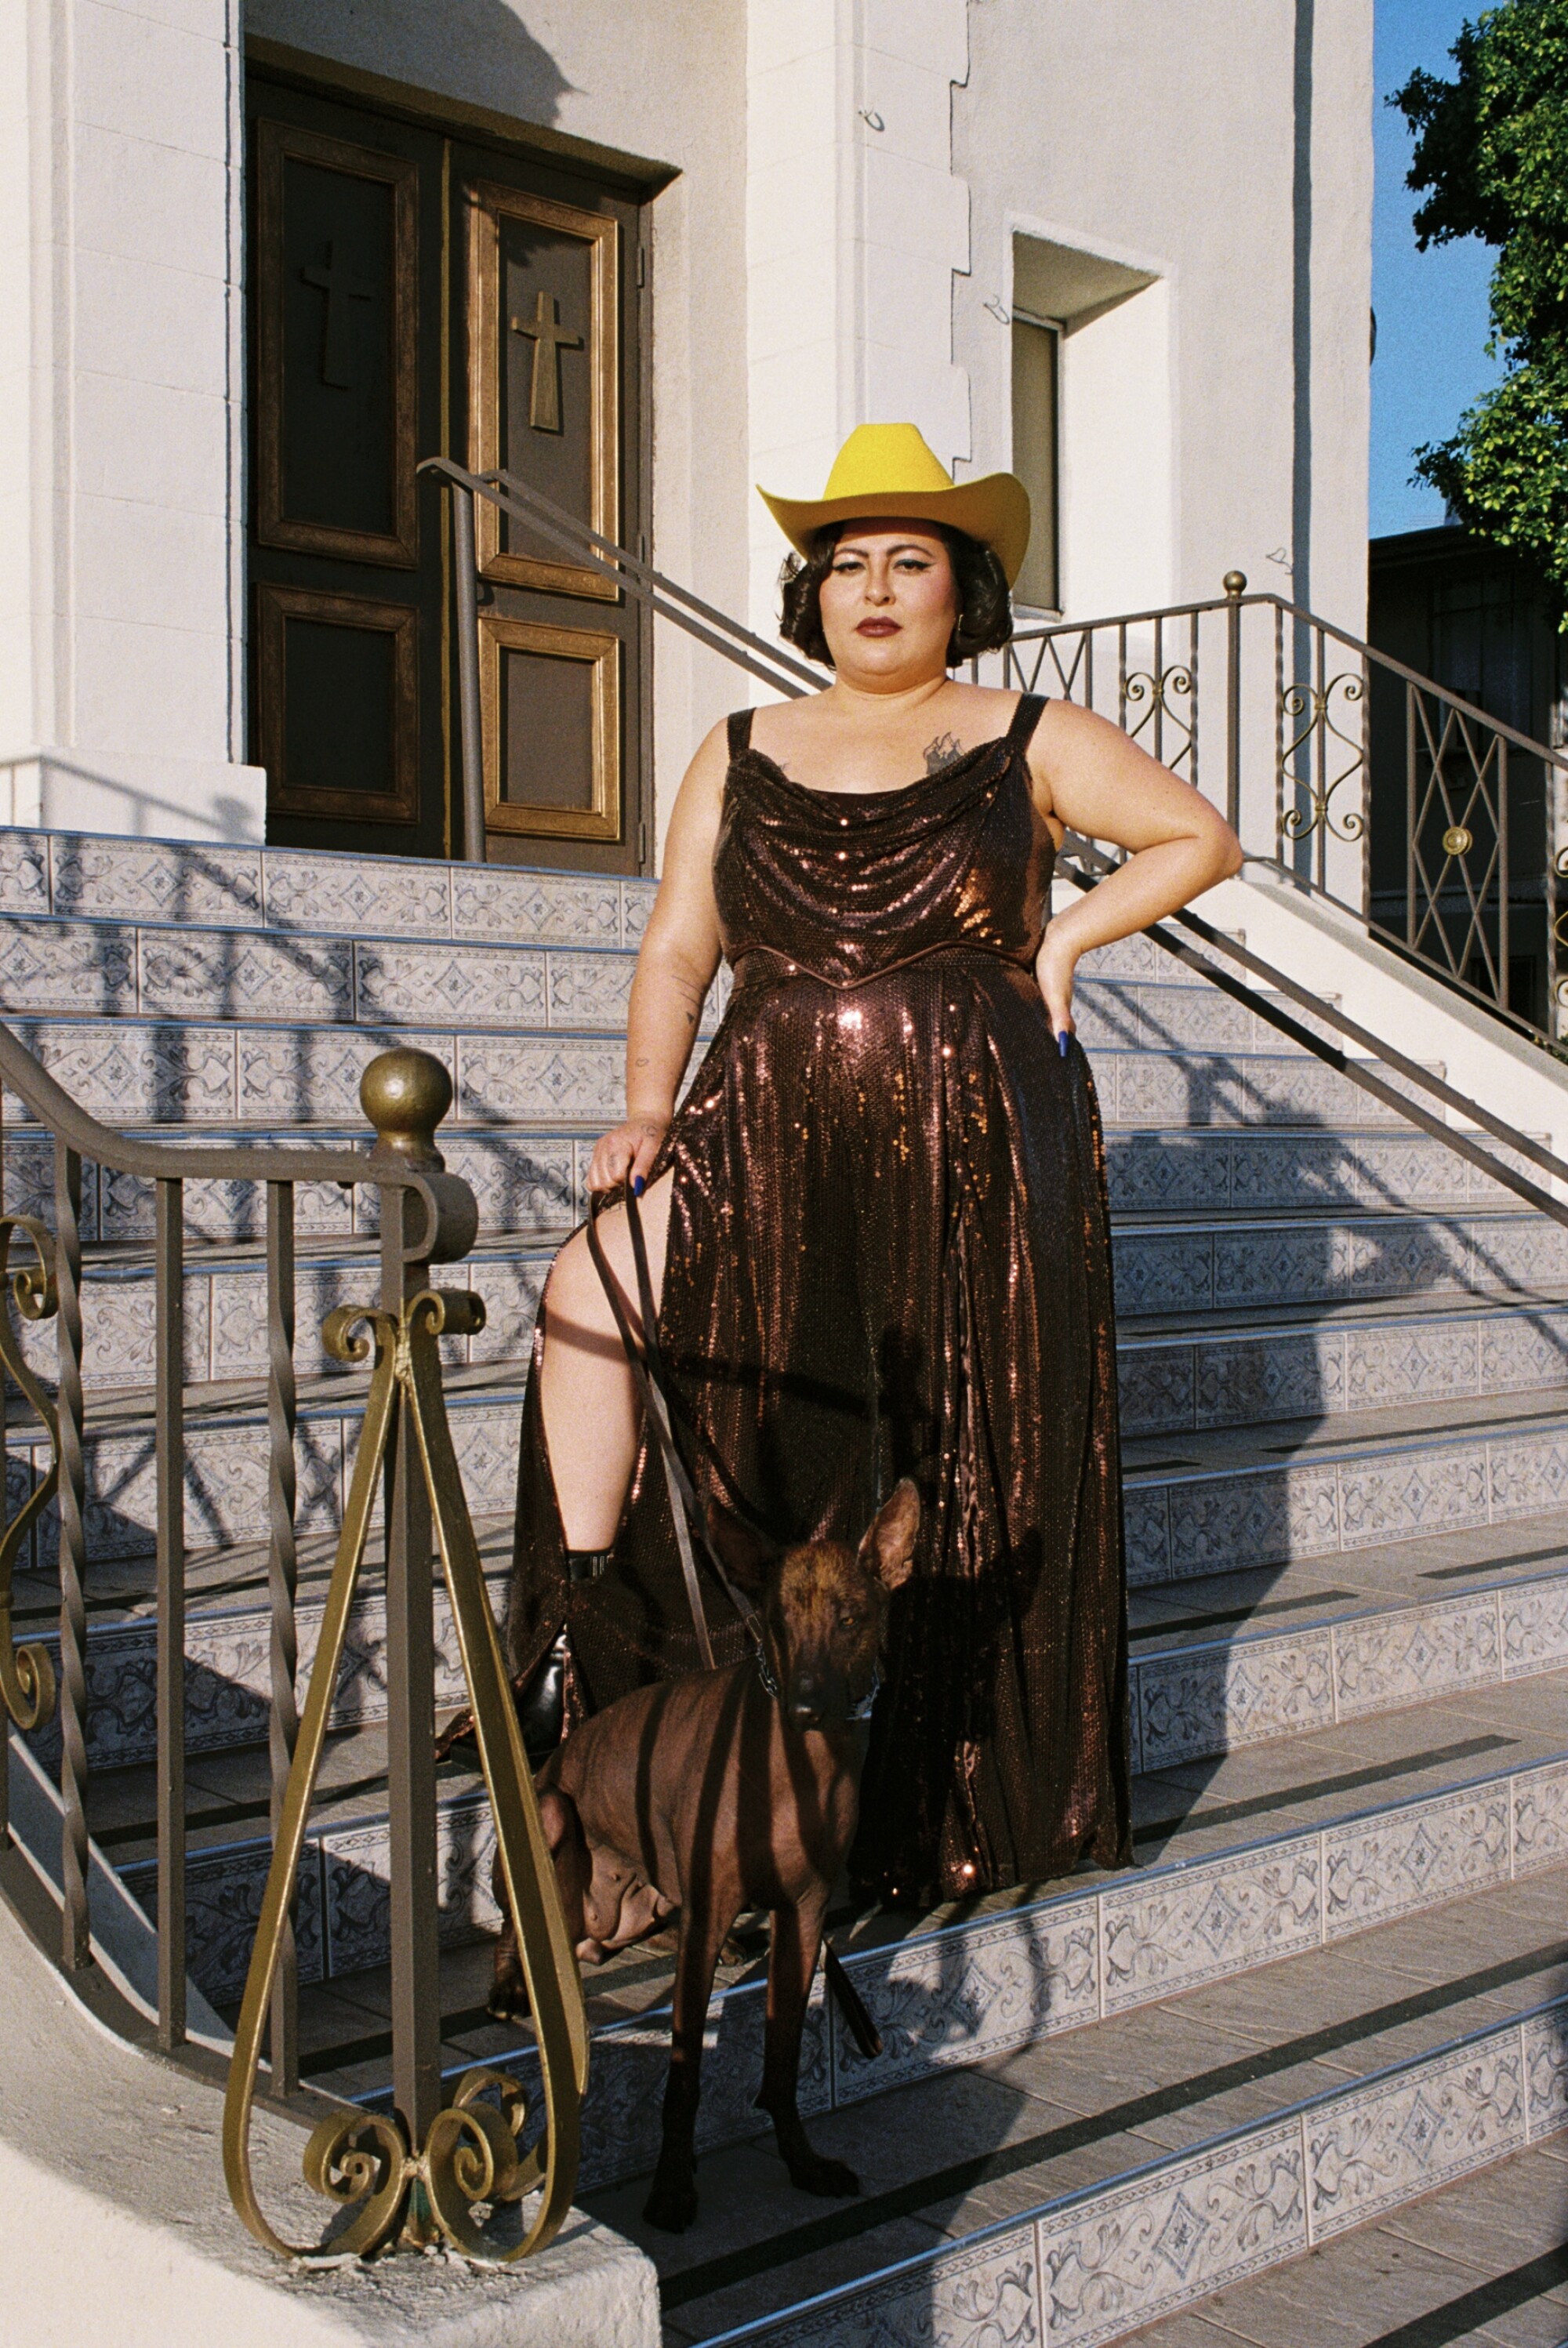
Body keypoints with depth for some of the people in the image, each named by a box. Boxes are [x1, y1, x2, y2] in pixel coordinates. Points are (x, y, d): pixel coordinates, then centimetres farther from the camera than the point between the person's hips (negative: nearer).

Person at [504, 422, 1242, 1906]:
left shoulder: (1028, 742, 8)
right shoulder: (741, 755, 13)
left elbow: (1200, 838, 13)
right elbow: (676, 948, 9)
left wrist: (1065, 937, 0)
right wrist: (649, 1109, -7)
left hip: (977, 1143, -2)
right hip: (772, 1137, 2)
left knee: (975, 1466, -1)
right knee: (590, 1293, -21)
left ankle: (955, 1807, 14)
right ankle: (582, 1632, -9)